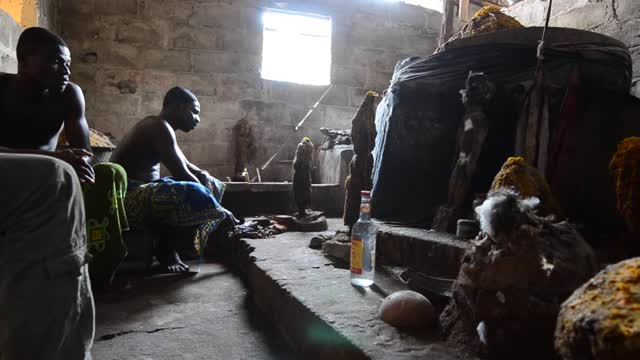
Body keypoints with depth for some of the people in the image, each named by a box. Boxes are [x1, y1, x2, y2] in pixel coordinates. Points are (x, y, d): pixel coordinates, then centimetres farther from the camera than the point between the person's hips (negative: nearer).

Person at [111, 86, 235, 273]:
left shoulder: (157, 126, 16)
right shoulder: (160, 127, -16)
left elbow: (187, 166, 19)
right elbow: (182, 175, -23)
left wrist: (204, 176, -2)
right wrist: (219, 210, -17)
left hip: (141, 189, 11)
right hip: (126, 195, -11)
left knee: (213, 185, 12)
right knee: (195, 195, -35)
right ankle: (165, 245, -8)